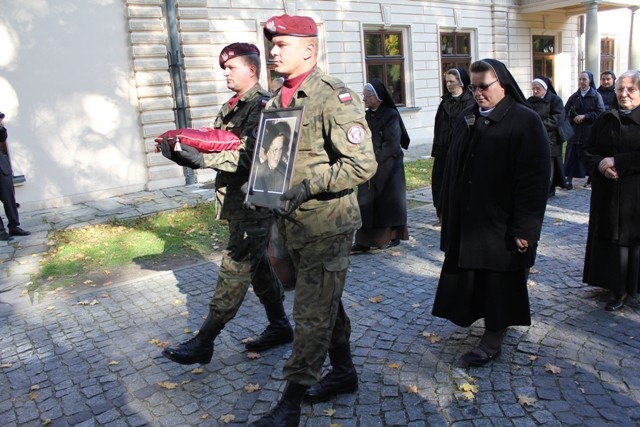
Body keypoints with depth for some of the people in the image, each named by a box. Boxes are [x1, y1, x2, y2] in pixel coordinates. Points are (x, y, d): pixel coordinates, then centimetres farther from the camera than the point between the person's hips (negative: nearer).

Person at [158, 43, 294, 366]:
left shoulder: (262, 105, -12)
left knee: (235, 269, -3)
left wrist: (202, 159, -27)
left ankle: (204, 341, 5)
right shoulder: (231, 108, 16)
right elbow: (213, 147, 12)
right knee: (257, 265, 16)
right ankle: (279, 326, 29)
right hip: (237, 202, 10)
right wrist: (184, 152, -6)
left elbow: (249, 156, -23)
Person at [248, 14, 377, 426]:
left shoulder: (335, 97, -15)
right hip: (294, 222, 8)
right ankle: (344, 372, 38)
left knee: (312, 313, 0)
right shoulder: (277, 101, 10)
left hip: (327, 225, -8)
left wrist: (310, 185, -27)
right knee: (325, 301, 20)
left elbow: (363, 164, -20)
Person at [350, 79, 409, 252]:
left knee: (387, 200, 4)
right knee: (366, 202, 2)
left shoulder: (391, 115, -9)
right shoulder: (366, 116, 9)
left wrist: (374, 160, -15)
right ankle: (365, 240, 6)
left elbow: (392, 144, -14)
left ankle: (393, 237, 19)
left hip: (387, 167, -6)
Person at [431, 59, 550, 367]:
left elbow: (535, 179, -15)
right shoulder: (468, 118, 8)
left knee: (499, 279, 6)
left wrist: (524, 227, -18)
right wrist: (446, 208, 12)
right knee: (469, 274, 14)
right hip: (466, 218, 6)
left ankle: (493, 339, 20)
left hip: (501, 222, -6)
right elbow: (453, 166, 13)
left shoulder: (525, 121, -12)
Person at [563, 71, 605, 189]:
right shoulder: (574, 96, 9)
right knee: (572, 155, -5)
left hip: (590, 132, -2)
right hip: (575, 132, 2)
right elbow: (565, 112, 6)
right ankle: (569, 179, -4)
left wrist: (584, 116, -15)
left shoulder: (596, 96, 0)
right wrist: (573, 119, -11)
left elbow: (601, 113, -9)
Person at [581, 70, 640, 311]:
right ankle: (618, 289, 18)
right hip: (607, 197, 4)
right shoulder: (604, 121, 10)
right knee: (611, 241, 6)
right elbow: (587, 153, 6)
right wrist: (600, 164, -13)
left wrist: (616, 162, -19)